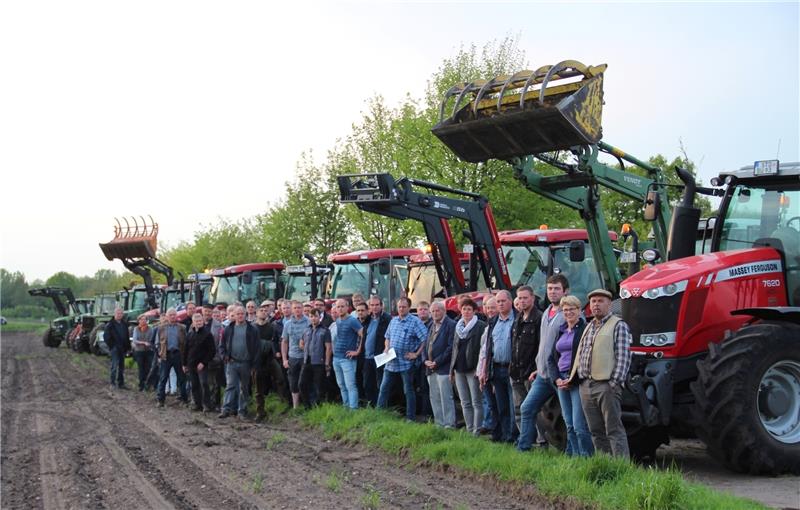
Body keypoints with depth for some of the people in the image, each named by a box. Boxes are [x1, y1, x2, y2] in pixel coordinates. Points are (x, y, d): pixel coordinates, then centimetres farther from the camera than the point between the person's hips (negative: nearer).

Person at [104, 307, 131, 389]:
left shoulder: (124, 324, 12)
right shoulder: (110, 324, -6)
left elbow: (127, 336, 16)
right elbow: (106, 336, -8)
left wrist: (128, 347, 9)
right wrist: (111, 345, -11)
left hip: (122, 349, 6)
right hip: (115, 348, -6)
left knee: (121, 367, 9)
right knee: (115, 365, -9)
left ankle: (121, 383, 13)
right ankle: (113, 382, -3)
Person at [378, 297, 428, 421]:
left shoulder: (415, 321, -10)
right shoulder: (393, 320, 11)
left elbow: (425, 339, -15)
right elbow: (387, 337, 23)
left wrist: (416, 354, -14)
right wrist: (386, 348, 5)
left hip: (406, 363, -6)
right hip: (391, 363, 6)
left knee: (408, 391, 3)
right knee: (384, 388, 10)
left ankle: (410, 417, 10)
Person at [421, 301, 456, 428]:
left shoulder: (451, 325, -7)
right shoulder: (431, 326, 18)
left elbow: (451, 347, -14)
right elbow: (425, 345, 19)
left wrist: (437, 362, -15)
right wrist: (425, 360, 1)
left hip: (443, 368, -8)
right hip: (430, 369, 8)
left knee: (446, 398, -8)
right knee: (434, 398, 11)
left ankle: (449, 425, -5)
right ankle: (439, 424, 18)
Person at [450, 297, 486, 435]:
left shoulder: (481, 327, -6)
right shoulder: (458, 327, 16)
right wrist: (452, 369, 16)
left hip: (473, 369, -7)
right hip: (459, 369, 7)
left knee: (477, 402, -4)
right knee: (465, 403, 10)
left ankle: (477, 432, -1)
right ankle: (469, 431, 16)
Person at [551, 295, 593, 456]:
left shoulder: (585, 329, -4)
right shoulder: (561, 332, 18)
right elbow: (552, 358, 19)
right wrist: (557, 379, 2)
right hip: (562, 381, 7)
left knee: (579, 425, -11)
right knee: (569, 425, 8)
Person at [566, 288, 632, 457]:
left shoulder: (619, 326, -2)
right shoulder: (589, 327, 21)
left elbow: (623, 356, -10)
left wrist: (615, 383, -17)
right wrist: (573, 378, 18)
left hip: (606, 385, -7)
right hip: (586, 385, 7)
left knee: (614, 430, -8)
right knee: (596, 431, 10)